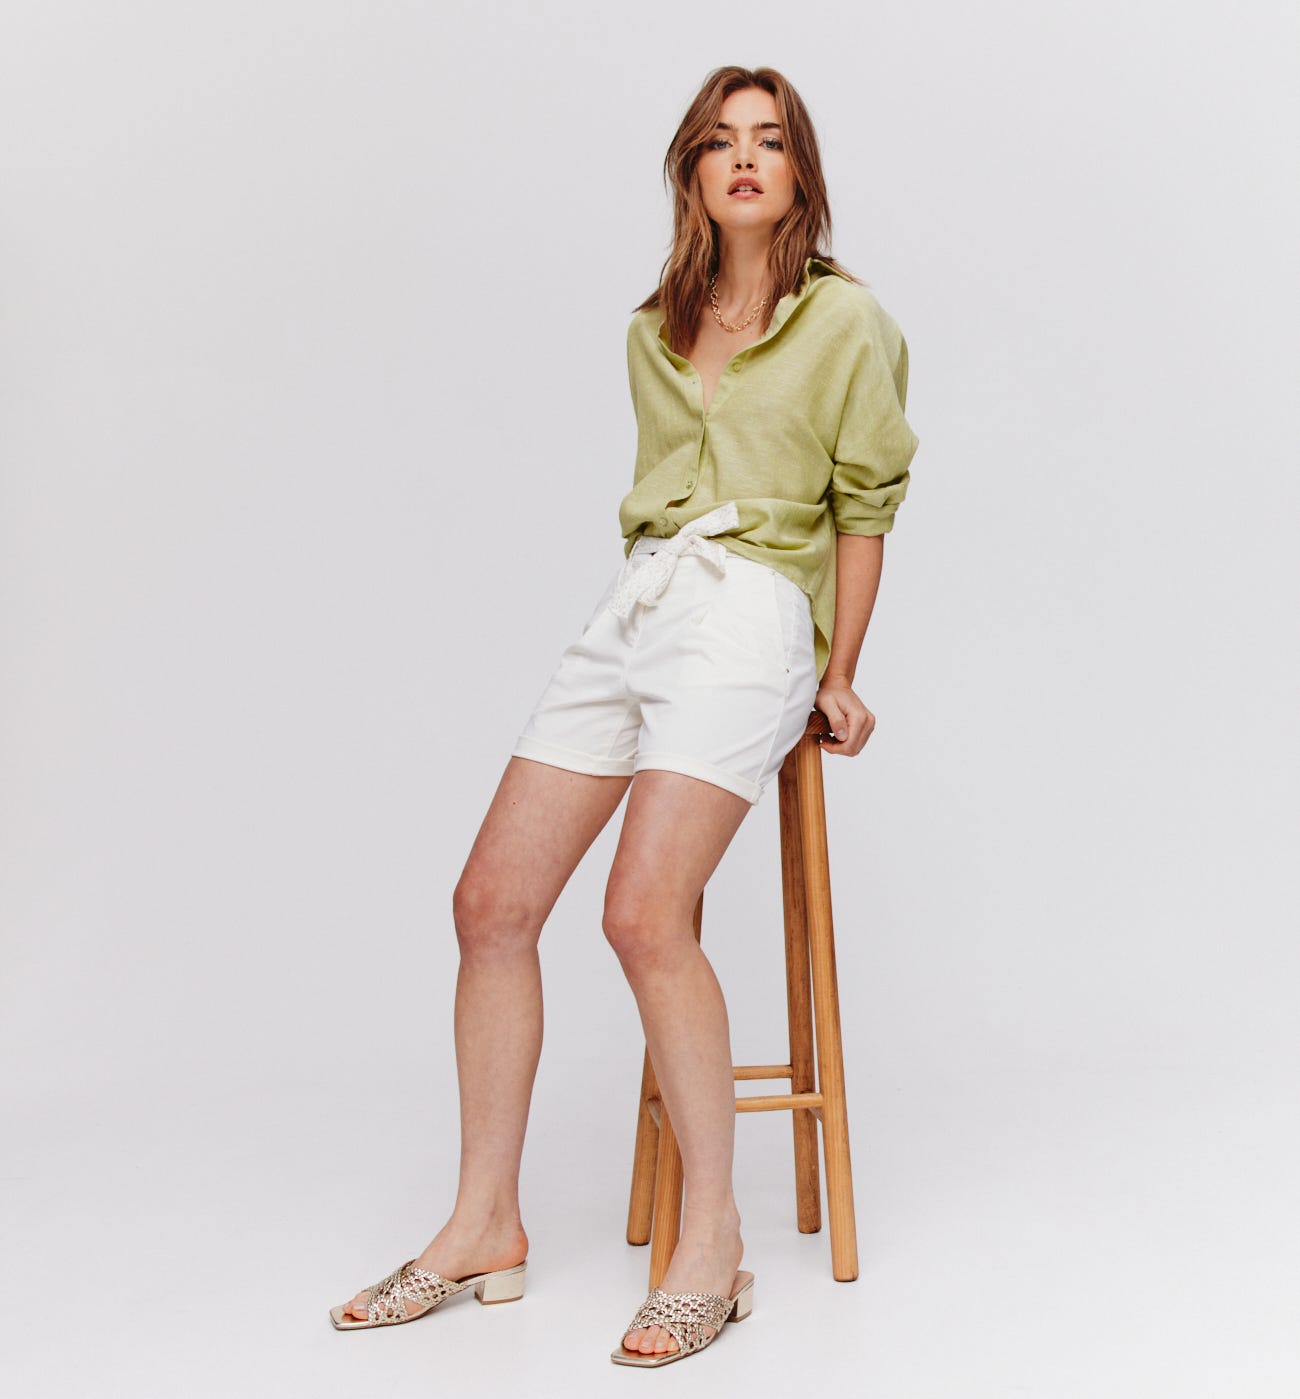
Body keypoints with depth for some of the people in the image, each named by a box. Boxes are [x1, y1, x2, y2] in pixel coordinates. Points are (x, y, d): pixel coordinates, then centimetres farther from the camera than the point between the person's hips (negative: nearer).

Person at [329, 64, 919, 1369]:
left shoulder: (847, 320, 4)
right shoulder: (652, 332, 19)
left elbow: (864, 508, 6)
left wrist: (838, 677, 6)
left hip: (749, 614, -6)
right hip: (629, 607, 6)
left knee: (645, 912, -23)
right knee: (490, 900, -4)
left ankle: (712, 1240, -9)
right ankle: (485, 1226, 8)